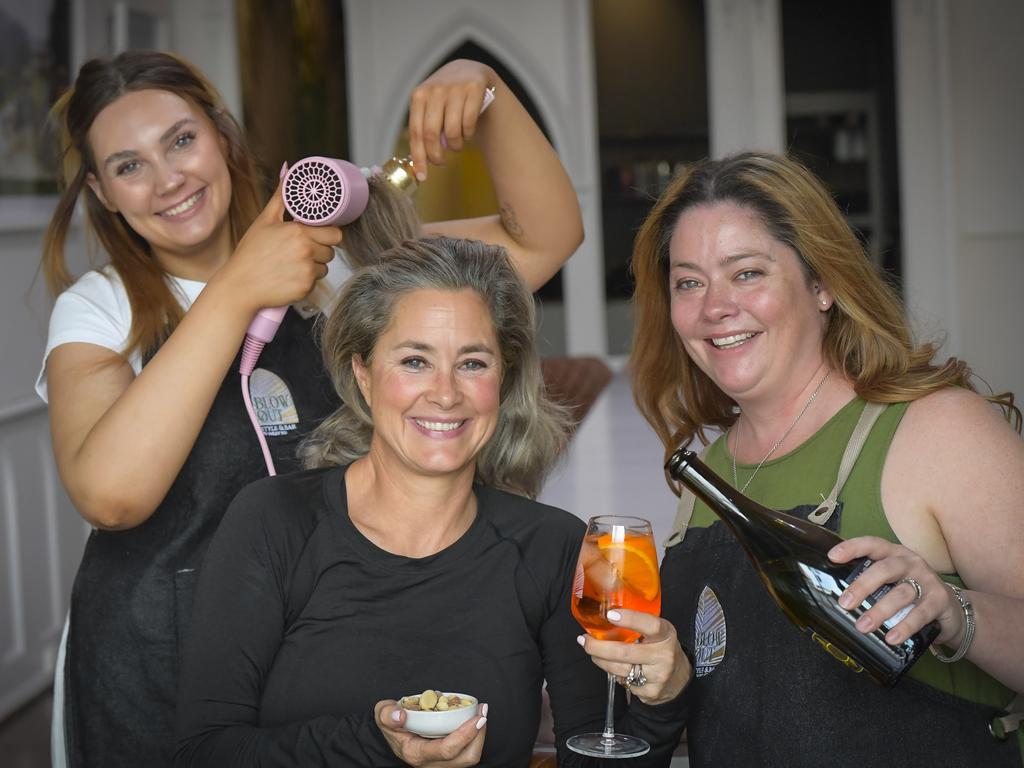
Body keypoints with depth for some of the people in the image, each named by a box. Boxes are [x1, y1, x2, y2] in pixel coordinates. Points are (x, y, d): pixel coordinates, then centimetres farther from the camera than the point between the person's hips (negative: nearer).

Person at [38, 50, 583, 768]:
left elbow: (545, 237, -4)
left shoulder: (338, 264, 1)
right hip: (156, 686, -1)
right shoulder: (100, 309, -5)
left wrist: (484, 88, -18)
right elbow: (110, 493, -25)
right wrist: (235, 293, -26)